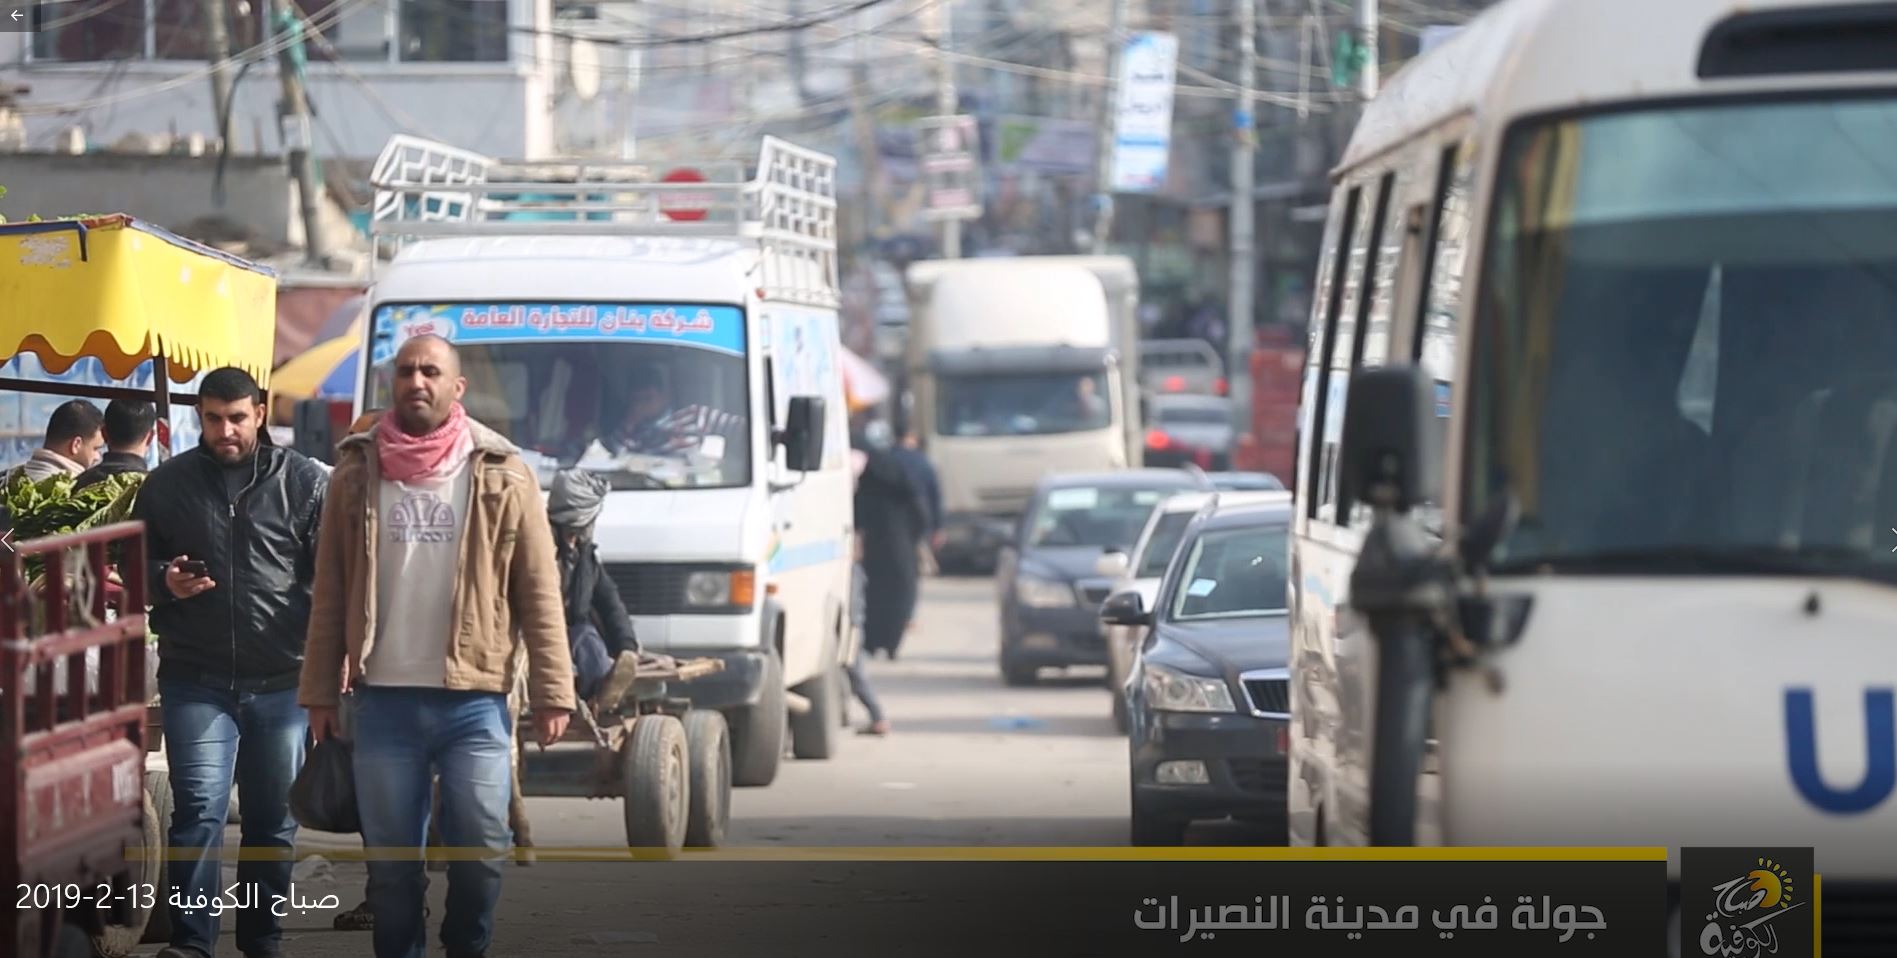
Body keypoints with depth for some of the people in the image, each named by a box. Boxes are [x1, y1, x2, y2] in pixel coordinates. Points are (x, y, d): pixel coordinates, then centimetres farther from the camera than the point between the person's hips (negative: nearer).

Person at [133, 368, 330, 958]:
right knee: (200, 808, -10)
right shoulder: (167, 485, 7)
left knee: (274, 818, 8)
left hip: (282, 681, 0)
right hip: (196, 680, 0)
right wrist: (165, 582, -6)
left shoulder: (305, 483, 3)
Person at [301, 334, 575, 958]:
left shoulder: (501, 476, 3)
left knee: (482, 849, -3)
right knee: (391, 859, 5)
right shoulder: (357, 474, 7)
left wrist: (552, 692, -4)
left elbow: (539, 593, 2)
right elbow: (330, 594, 9)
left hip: (475, 702, -1)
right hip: (384, 702, 1)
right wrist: (320, 692, 4)